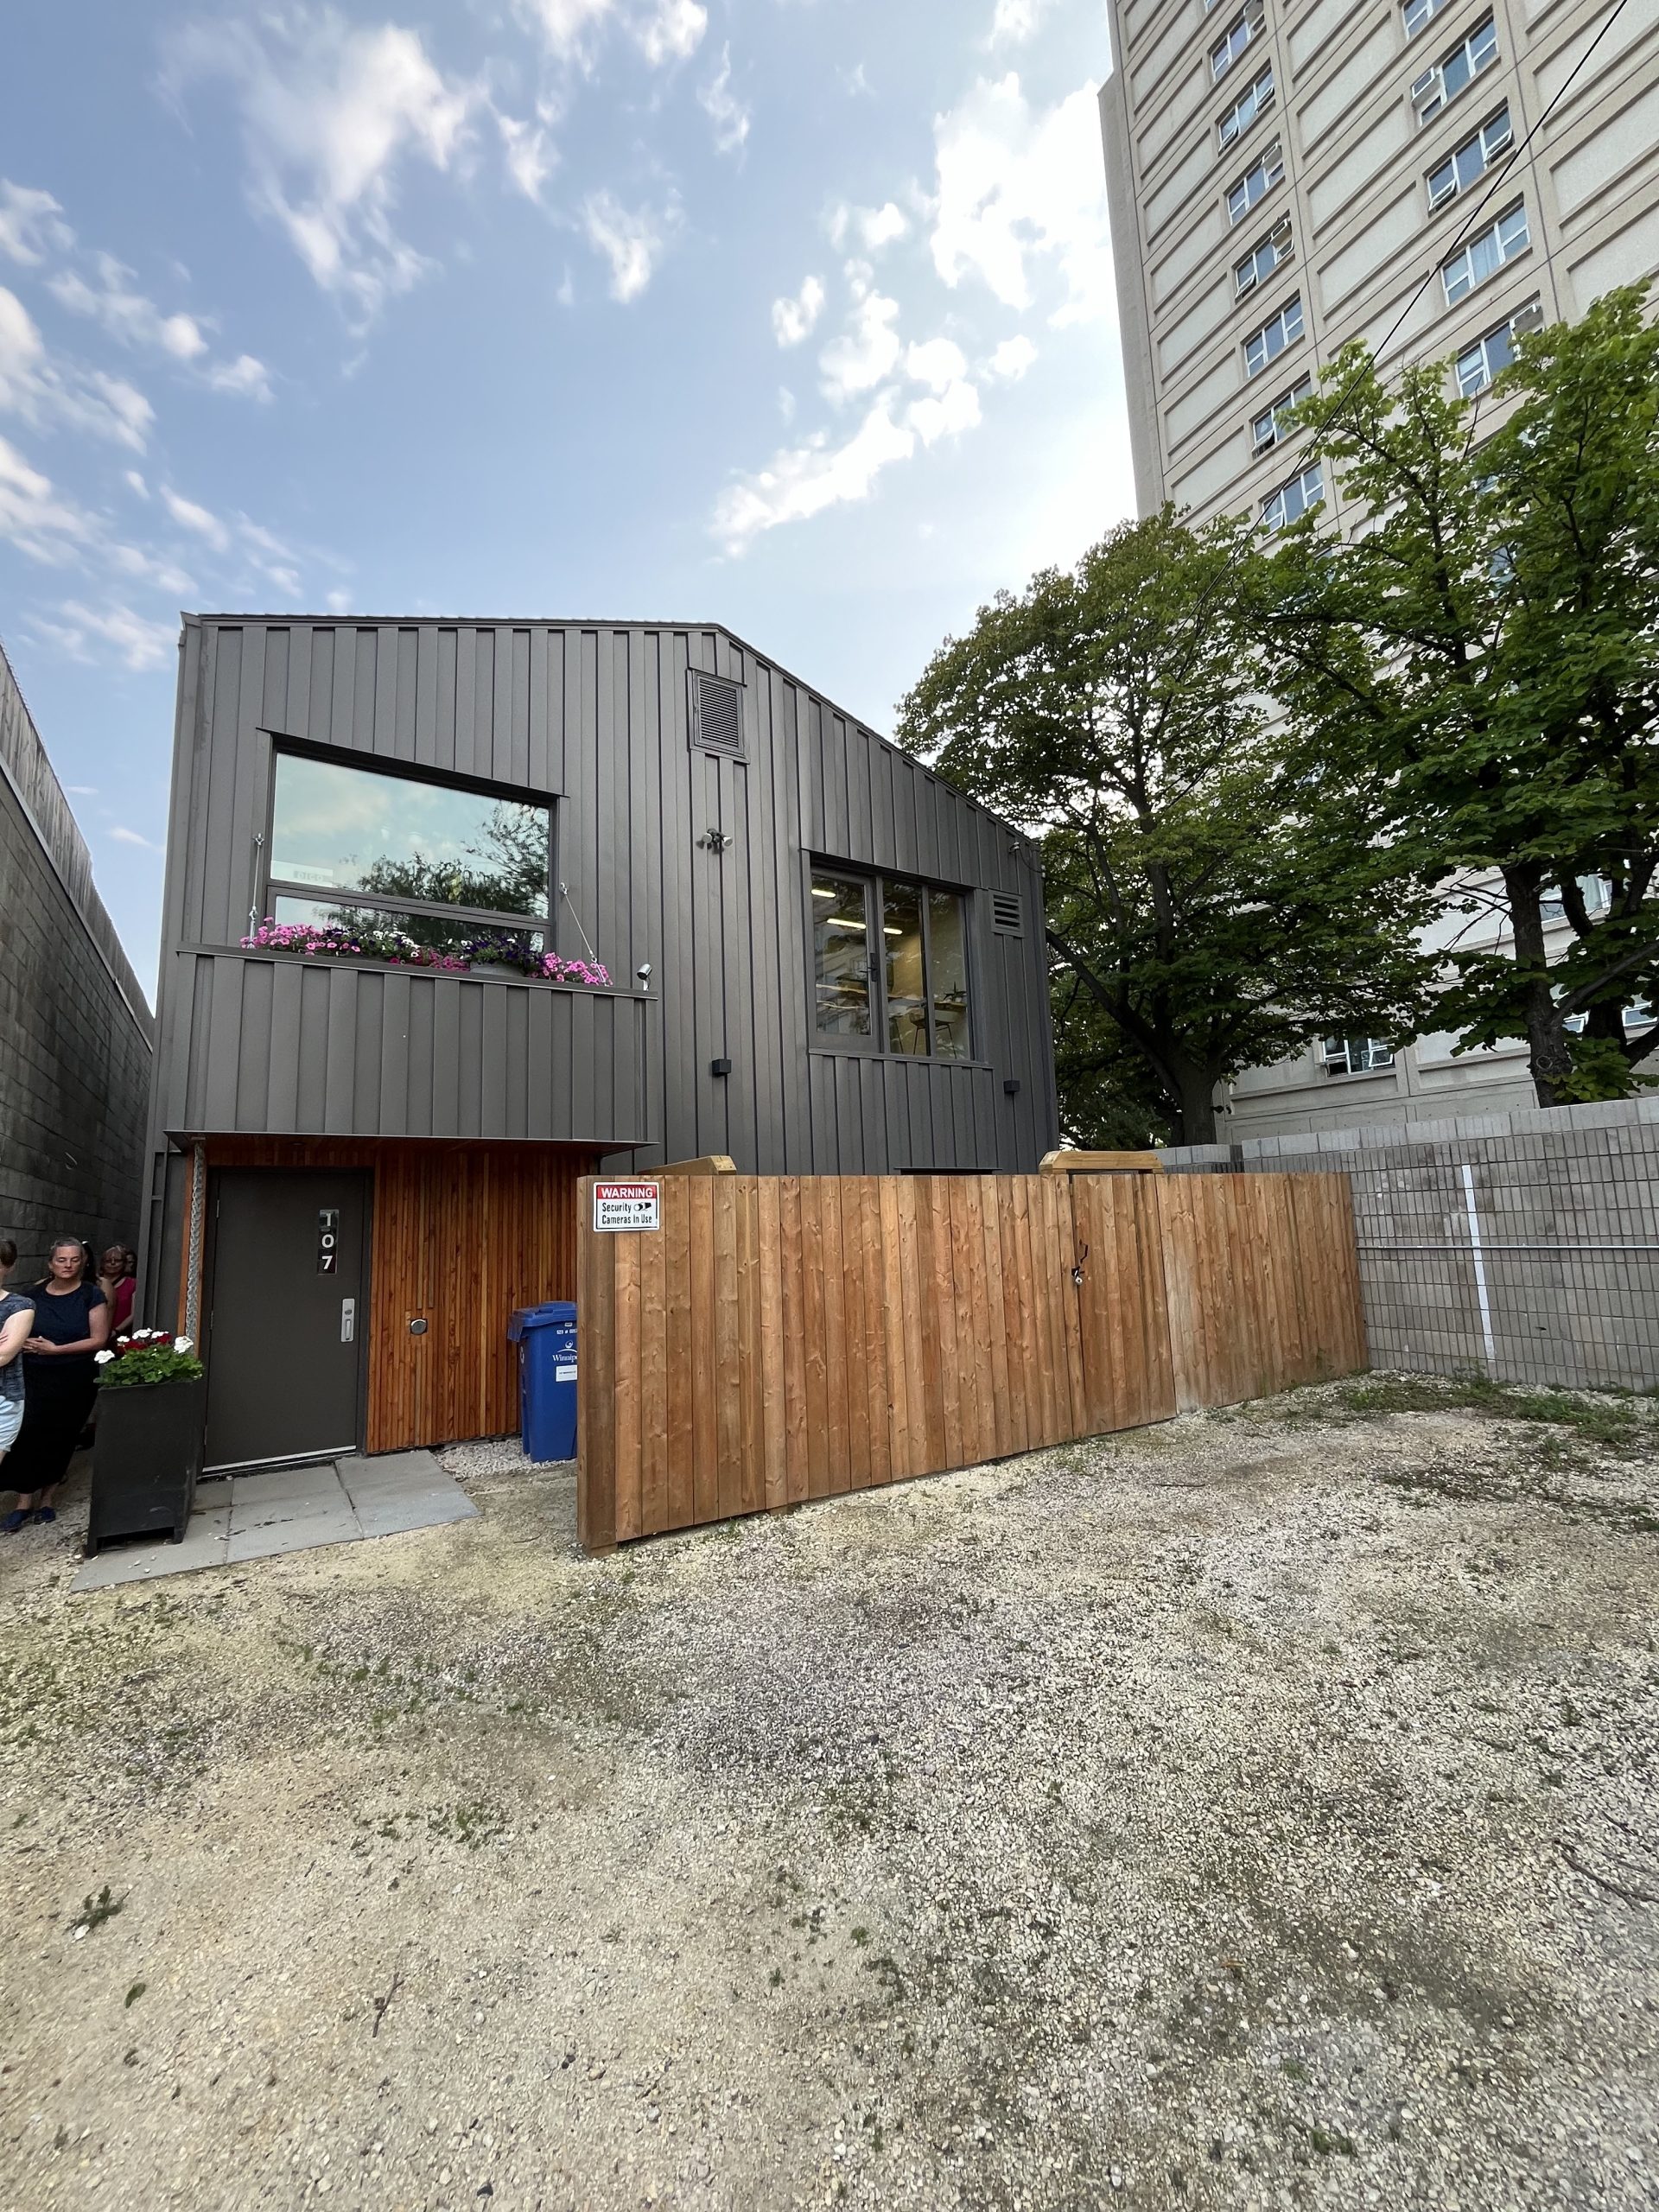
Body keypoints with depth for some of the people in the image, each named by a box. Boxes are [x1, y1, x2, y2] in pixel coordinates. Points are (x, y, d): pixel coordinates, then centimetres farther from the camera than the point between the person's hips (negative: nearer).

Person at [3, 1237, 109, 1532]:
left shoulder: (91, 1295, -4)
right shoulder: (36, 1293, 6)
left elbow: (98, 1340, -8)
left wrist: (55, 1349, -16)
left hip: (74, 1381, -2)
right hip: (35, 1378, 2)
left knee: (61, 1439, 7)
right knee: (28, 1436, -6)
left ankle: (47, 1499, 23)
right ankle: (24, 1502, 6)